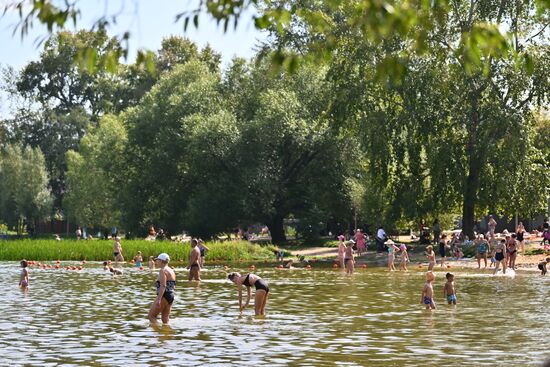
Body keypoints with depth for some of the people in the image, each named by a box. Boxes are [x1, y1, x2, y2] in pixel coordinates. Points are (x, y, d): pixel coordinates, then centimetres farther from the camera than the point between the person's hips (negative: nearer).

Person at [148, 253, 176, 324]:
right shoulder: (171, 271, 16)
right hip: (171, 295, 10)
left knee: (151, 316, -4)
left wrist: (159, 299, -27)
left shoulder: (163, 270, -13)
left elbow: (163, 286, -23)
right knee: (165, 318, 11)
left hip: (164, 296, -10)